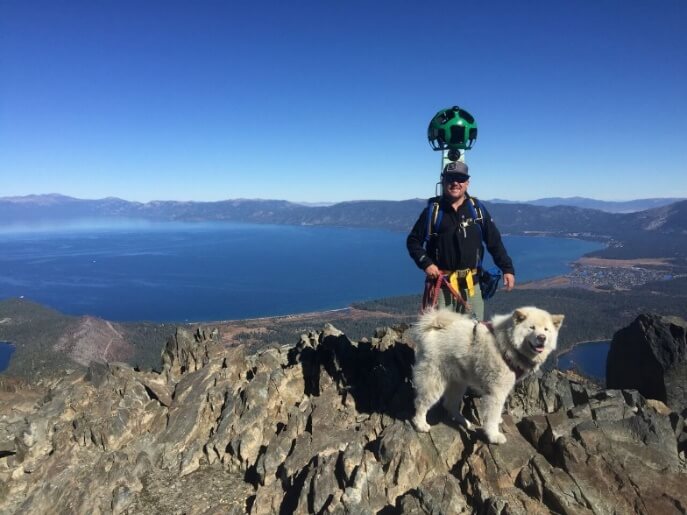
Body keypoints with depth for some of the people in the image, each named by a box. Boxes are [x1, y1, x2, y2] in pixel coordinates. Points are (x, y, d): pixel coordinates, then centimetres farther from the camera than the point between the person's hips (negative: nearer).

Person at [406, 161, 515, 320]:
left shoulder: (477, 209, 5)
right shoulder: (433, 210, 0)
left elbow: (494, 242, 9)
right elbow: (413, 241, 3)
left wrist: (507, 269, 3)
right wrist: (425, 263, -10)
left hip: (471, 283, 2)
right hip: (441, 284, -2)